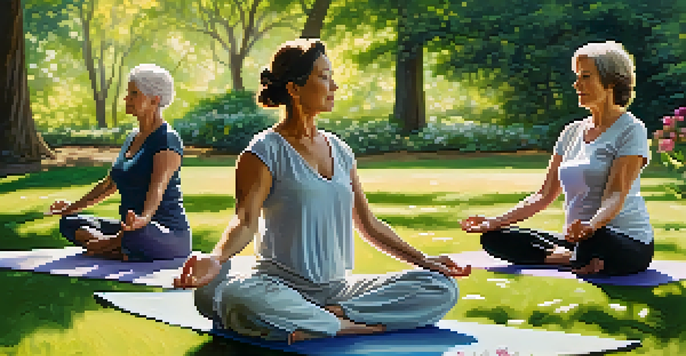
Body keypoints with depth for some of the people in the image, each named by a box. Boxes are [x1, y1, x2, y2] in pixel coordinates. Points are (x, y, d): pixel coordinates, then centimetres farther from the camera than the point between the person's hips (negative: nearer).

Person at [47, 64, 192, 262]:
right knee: (68, 223, 1)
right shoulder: (133, 138, 16)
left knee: (137, 235, -43)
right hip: (131, 227, 10)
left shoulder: (168, 141, -12)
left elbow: (157, 188, -29)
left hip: (170, 237, -10)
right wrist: (74, 207, 36)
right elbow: (110, 183, 29)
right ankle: (124, 253, -18)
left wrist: (142, 219, -49)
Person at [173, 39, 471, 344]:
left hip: (338, 287, 6)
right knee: (226, 294, -41)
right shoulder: (266, 150, -2)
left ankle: (333, 314, -20)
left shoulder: (339, 150, 16)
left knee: (443, 288, -10)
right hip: (281, 285, -6)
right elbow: (246, 220, -13)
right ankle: (350, 325, -28)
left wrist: (421, 259, 18)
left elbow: (368, 224, 22)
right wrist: (216, 259, -33)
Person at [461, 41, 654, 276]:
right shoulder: (572, 132, 16)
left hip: (629, 245, -7)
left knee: (594, 239, -44)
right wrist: (496, 221, 2)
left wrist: (591, 225, -39)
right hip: (576, 239, 7)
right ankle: (571, 258, -16)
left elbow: (616, 196, -18)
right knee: (493, 238, -7)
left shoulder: (631, 130, -5)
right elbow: (544, 196, 15)